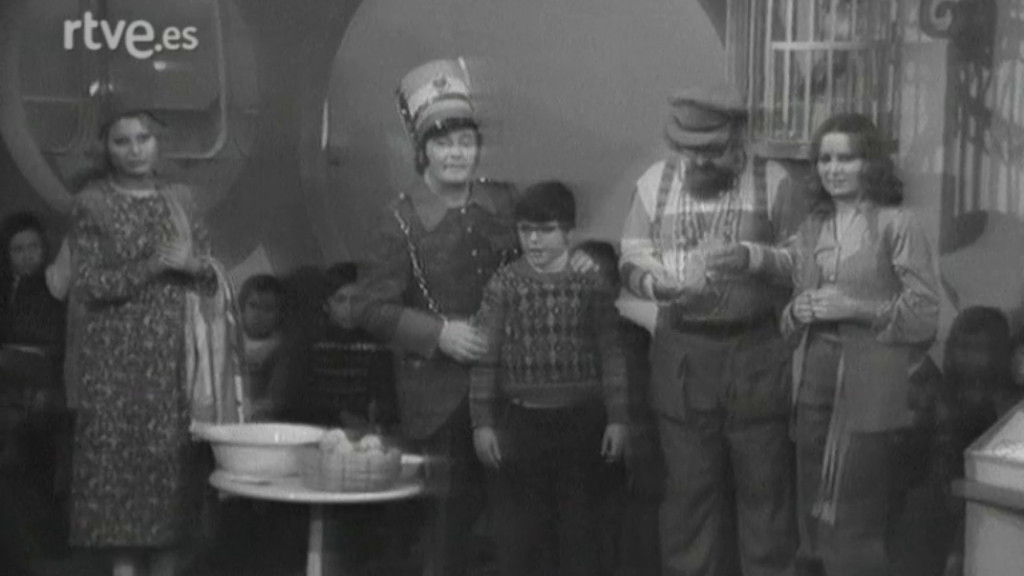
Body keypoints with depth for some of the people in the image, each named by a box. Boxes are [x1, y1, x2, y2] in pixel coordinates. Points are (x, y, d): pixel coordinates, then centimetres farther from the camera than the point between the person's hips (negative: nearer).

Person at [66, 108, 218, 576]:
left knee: (171, 459, 2)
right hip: (114, 359, -3)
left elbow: (210, 278, 11)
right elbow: (86, 286, -7)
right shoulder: (92, 203, 0)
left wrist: (188, 262, -11)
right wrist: (153, 264, -15)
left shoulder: (179, 198, 12)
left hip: (173, 356, 3)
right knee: (118, 460, -5)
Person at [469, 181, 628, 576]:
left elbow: (611, 354, 1)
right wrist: (482, 422, -4)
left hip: (580, 421, 0)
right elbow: (484, 358, 0)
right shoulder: (503, 285, 0)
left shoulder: (592, 283, 0)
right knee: (517, 531, 5)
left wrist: (616, 418, -3)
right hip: (519, 421, 0)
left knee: (580, 527, 7)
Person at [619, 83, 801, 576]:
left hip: (757, 354, -2)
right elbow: (631, 260, 5)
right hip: (682, 355, 2)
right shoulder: (655, 182, 4)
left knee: (764, 485, 6)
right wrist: (655, 282, -17)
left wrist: (753, 258, -22)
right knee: (687, 486, 10)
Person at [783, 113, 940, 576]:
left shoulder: (897, 225, -5)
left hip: (870, 392, -6)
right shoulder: (812, 228, 13)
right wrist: (798, 313, -1)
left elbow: (925, 314, -8)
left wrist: (856, 308, -16)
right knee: (813, 524, 10)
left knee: (854, 536, -5)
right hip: (813, 385, 6)